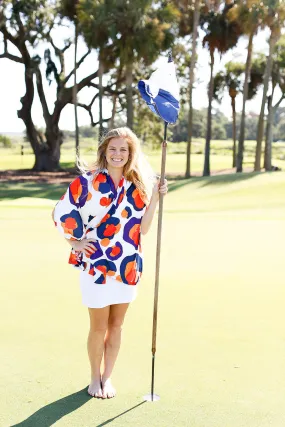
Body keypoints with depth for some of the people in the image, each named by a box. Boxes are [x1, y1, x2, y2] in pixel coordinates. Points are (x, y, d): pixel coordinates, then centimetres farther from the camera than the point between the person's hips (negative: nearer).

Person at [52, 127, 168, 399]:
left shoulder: (137, 185, 5)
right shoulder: (88, 180, -8)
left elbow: (143, 228, 1)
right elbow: (61, 213, -5)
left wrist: (155, 197, -6)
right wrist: (76, 242, -3)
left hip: (127, 266, 4)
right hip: (96, 265, -4)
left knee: (116, 325, 13)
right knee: (99, 327, 5)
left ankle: (107, 377, 29)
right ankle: (95, 378, 26)